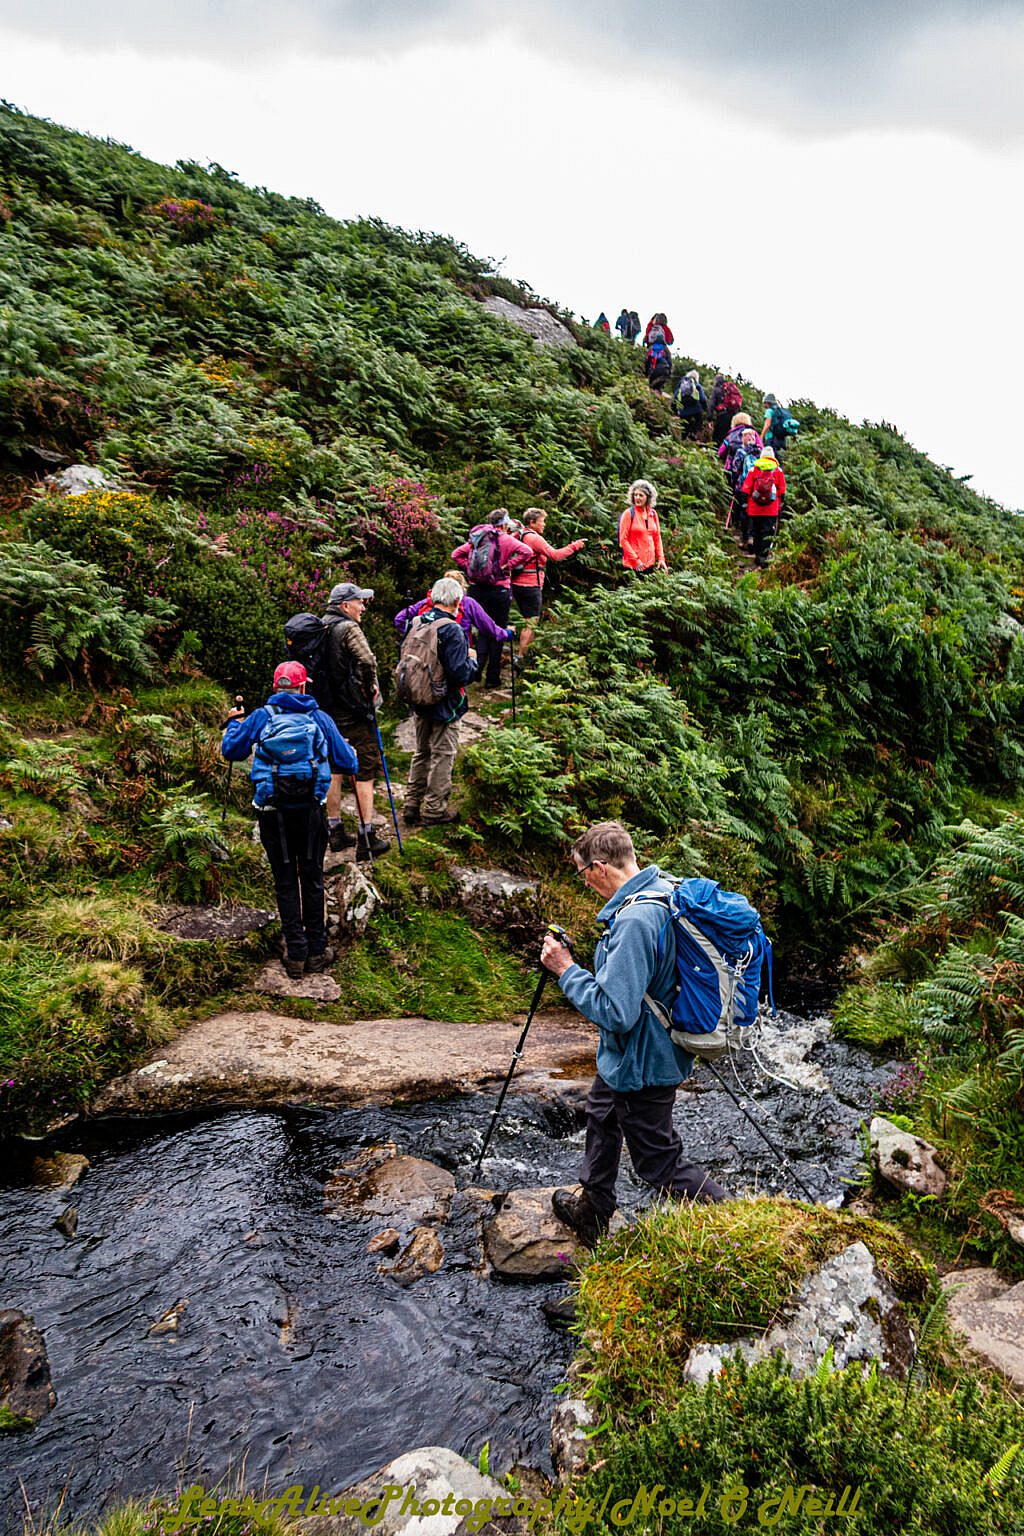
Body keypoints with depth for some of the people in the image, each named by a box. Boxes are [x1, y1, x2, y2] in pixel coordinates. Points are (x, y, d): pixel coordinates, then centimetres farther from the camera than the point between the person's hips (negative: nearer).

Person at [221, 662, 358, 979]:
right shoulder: (320, 718, 2)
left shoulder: (261, 716, 1)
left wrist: (234, 722, 29)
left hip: (273, 813, 0)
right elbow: (349, 763, 3)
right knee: (312, 878, 12)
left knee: (285, 882, 9)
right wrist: (350, 753, 27)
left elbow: (230, 750, 10)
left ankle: (296, 955, 13)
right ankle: (317, 952, 18)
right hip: (311, 810, 0)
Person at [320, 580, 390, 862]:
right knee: (365, 771, 0)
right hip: (353, 712, -8)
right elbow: (367, 661, -30)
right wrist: (370, 687, -13)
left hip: (327, 709, 8)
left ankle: (334, 831, 23)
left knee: (333, 769, 15)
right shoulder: (348, 628, -14)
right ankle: (366, 838, 2)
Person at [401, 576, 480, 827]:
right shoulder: (452, 630, -21)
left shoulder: (416, 623, 0)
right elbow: (461, 673, -25)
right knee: (443, 756, 6)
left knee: (422, 752, 20)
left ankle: (412, 805, 27)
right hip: (445, 704, -7)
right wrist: (472, 659, -6)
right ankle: (434, 810, 14)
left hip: (419, 701, 7)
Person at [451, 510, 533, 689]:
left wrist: (469, 569, 7)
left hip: (476, 589, 4)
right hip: (499, 590, -4)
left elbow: (456, 554, 10)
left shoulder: (476, 539, 7)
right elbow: (527, 551, -19)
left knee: (483, 630, 17)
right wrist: (508, 565, -12)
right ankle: (492, 677, 10)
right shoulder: (505, 539, -6)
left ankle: (476, 668, 0)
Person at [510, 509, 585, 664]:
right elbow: (555, 555, -19)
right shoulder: (534, 538, -13)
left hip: (517, 584, 9)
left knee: (528, 622, 19)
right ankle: (521, 658, -6)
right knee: (531, 624, -4)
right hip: (531, 586, -9)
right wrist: (574, 546, -12)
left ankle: (522, 654, 22)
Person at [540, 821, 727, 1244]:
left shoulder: (633, 922, -33)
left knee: (659, 1163, 6)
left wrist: (567, 970, -22)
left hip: (641, 1064, -11)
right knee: (601, 1115, 28)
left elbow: (615, 1012, -33)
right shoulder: (667, 891, -3)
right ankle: (591, 1212, 47)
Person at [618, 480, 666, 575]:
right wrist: (635, 560, -14)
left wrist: (661, 558, 6)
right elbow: (623, 539, -9)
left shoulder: (653, 514, 10)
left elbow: (657, 537, 15)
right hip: (633, 564, -5)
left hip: (650, 563, 5)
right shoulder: (629, 513, -6)